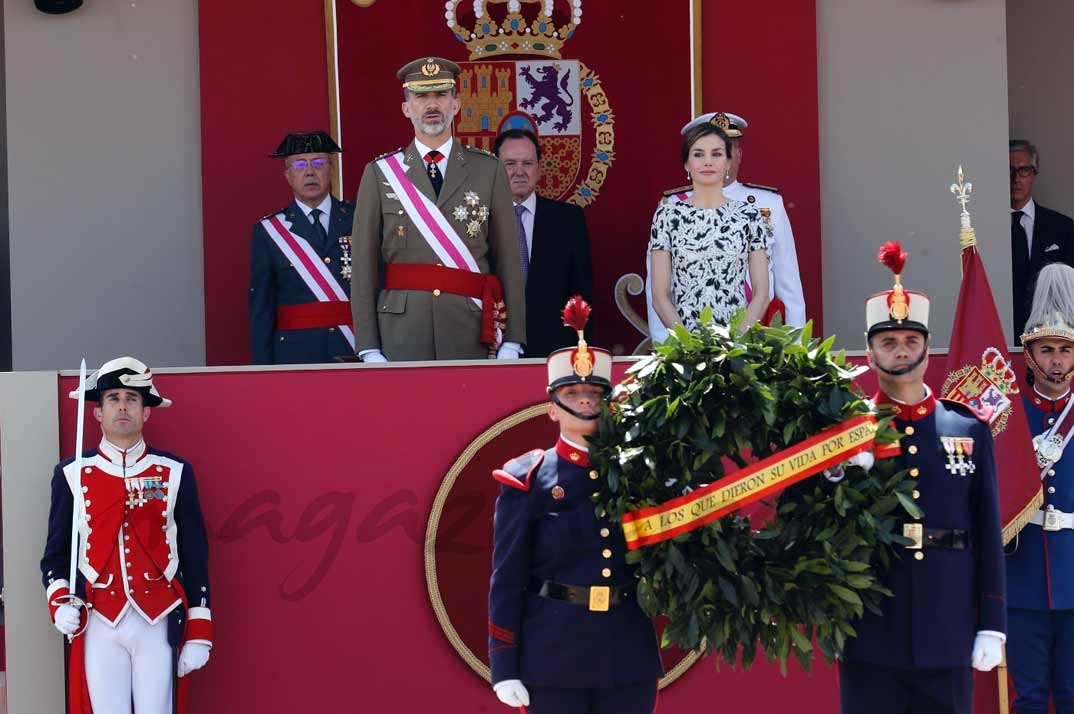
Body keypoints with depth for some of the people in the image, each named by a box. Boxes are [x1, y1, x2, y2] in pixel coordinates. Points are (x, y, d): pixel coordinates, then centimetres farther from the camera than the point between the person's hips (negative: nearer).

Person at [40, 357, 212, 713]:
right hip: (99, 627, 0)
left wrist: (198, 633, 3)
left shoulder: (175, 473, 5)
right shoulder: (72, 475, 6)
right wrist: (59, 602, -9)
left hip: (158, 626, 0)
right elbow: (56, 554, 10)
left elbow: (195, 557, 7)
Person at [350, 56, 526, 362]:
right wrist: (369, 349, -3)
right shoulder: (380, 174, 7)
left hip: (471, 333, 0)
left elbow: (508, 259, 5)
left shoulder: (488, 170, 8)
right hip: (401, 335, 0)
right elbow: (365, 265, 4)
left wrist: (512, 343, -1)